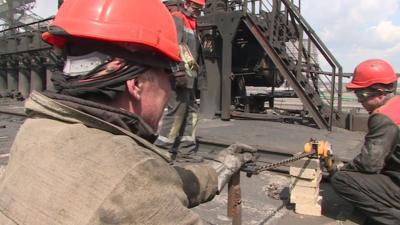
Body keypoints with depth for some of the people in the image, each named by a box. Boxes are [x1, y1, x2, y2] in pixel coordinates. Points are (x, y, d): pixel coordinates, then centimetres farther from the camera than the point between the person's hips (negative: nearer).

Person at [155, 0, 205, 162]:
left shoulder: (191, 24, 25)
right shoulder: (177, 19, -4)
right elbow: (176, 46, -19)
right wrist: (179, 72, -27)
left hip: (188, 76, 10)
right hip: (180, 74, -10)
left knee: (191, 112, 9)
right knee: (177, 111, -10)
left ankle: (186, 150, 15)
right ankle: (161, 149, 0)